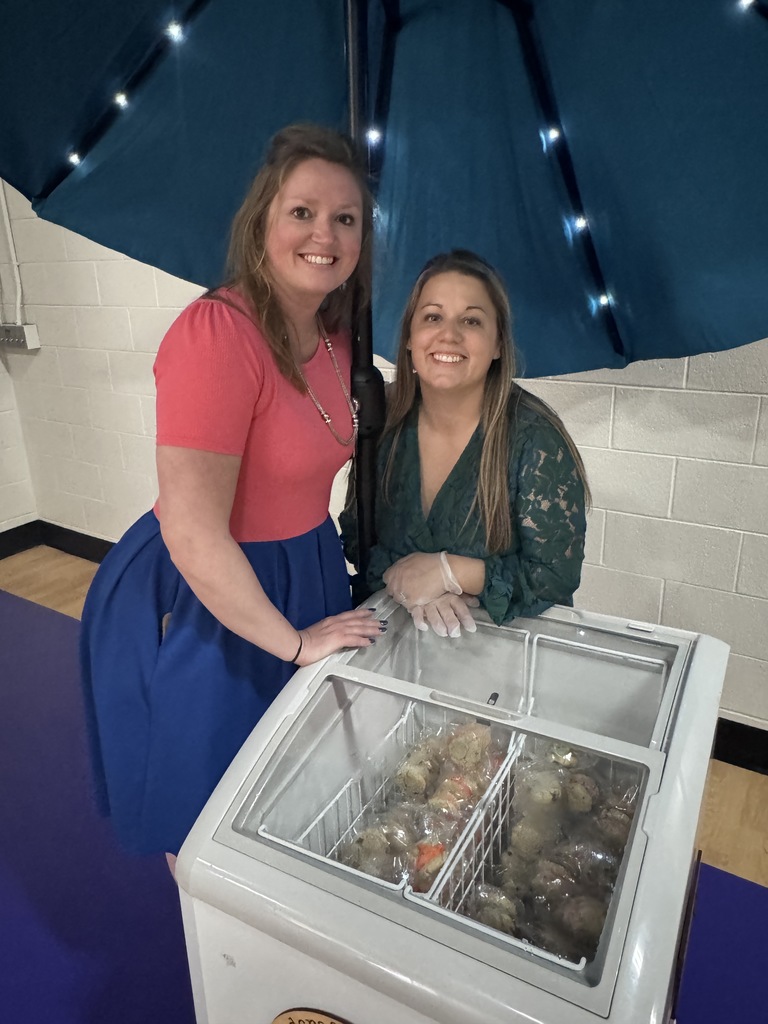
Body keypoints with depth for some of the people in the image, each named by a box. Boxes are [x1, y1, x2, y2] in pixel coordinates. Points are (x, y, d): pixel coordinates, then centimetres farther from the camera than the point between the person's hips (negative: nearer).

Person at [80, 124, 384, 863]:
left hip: (302, 575, 8)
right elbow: (193, 533, -28)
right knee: (205, 809, 18)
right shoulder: (217, 332, -26)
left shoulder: (332, 342, 1)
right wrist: (295, 642, -18)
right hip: (201, 606, -8)